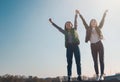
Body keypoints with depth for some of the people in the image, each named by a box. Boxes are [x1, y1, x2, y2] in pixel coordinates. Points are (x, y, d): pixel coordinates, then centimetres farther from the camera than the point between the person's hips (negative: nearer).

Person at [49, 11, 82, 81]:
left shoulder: (74, 29, 16)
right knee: (69, 62, -3)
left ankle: (79, 76, -4)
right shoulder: (65, 32, 17)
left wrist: (76, 16, -3)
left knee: (78, 61, -4)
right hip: (69, 47, 1)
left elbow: (75, 23, 6)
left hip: (75, 46, -1)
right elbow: (58, 28, 19)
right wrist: (52, 22, 20)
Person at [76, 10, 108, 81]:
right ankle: (97, 75, 4)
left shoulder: (98, 28, 10)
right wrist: (79, 14, 4)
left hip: (99, 44, 0)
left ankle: (102, 75, -4)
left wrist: (105, 14, 1)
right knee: (95, 61, 1)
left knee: (101, 60, -5)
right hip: (93, 46, 1)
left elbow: (102, 21, 6)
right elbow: (84, 22, 6)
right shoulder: (88, 29, 8)